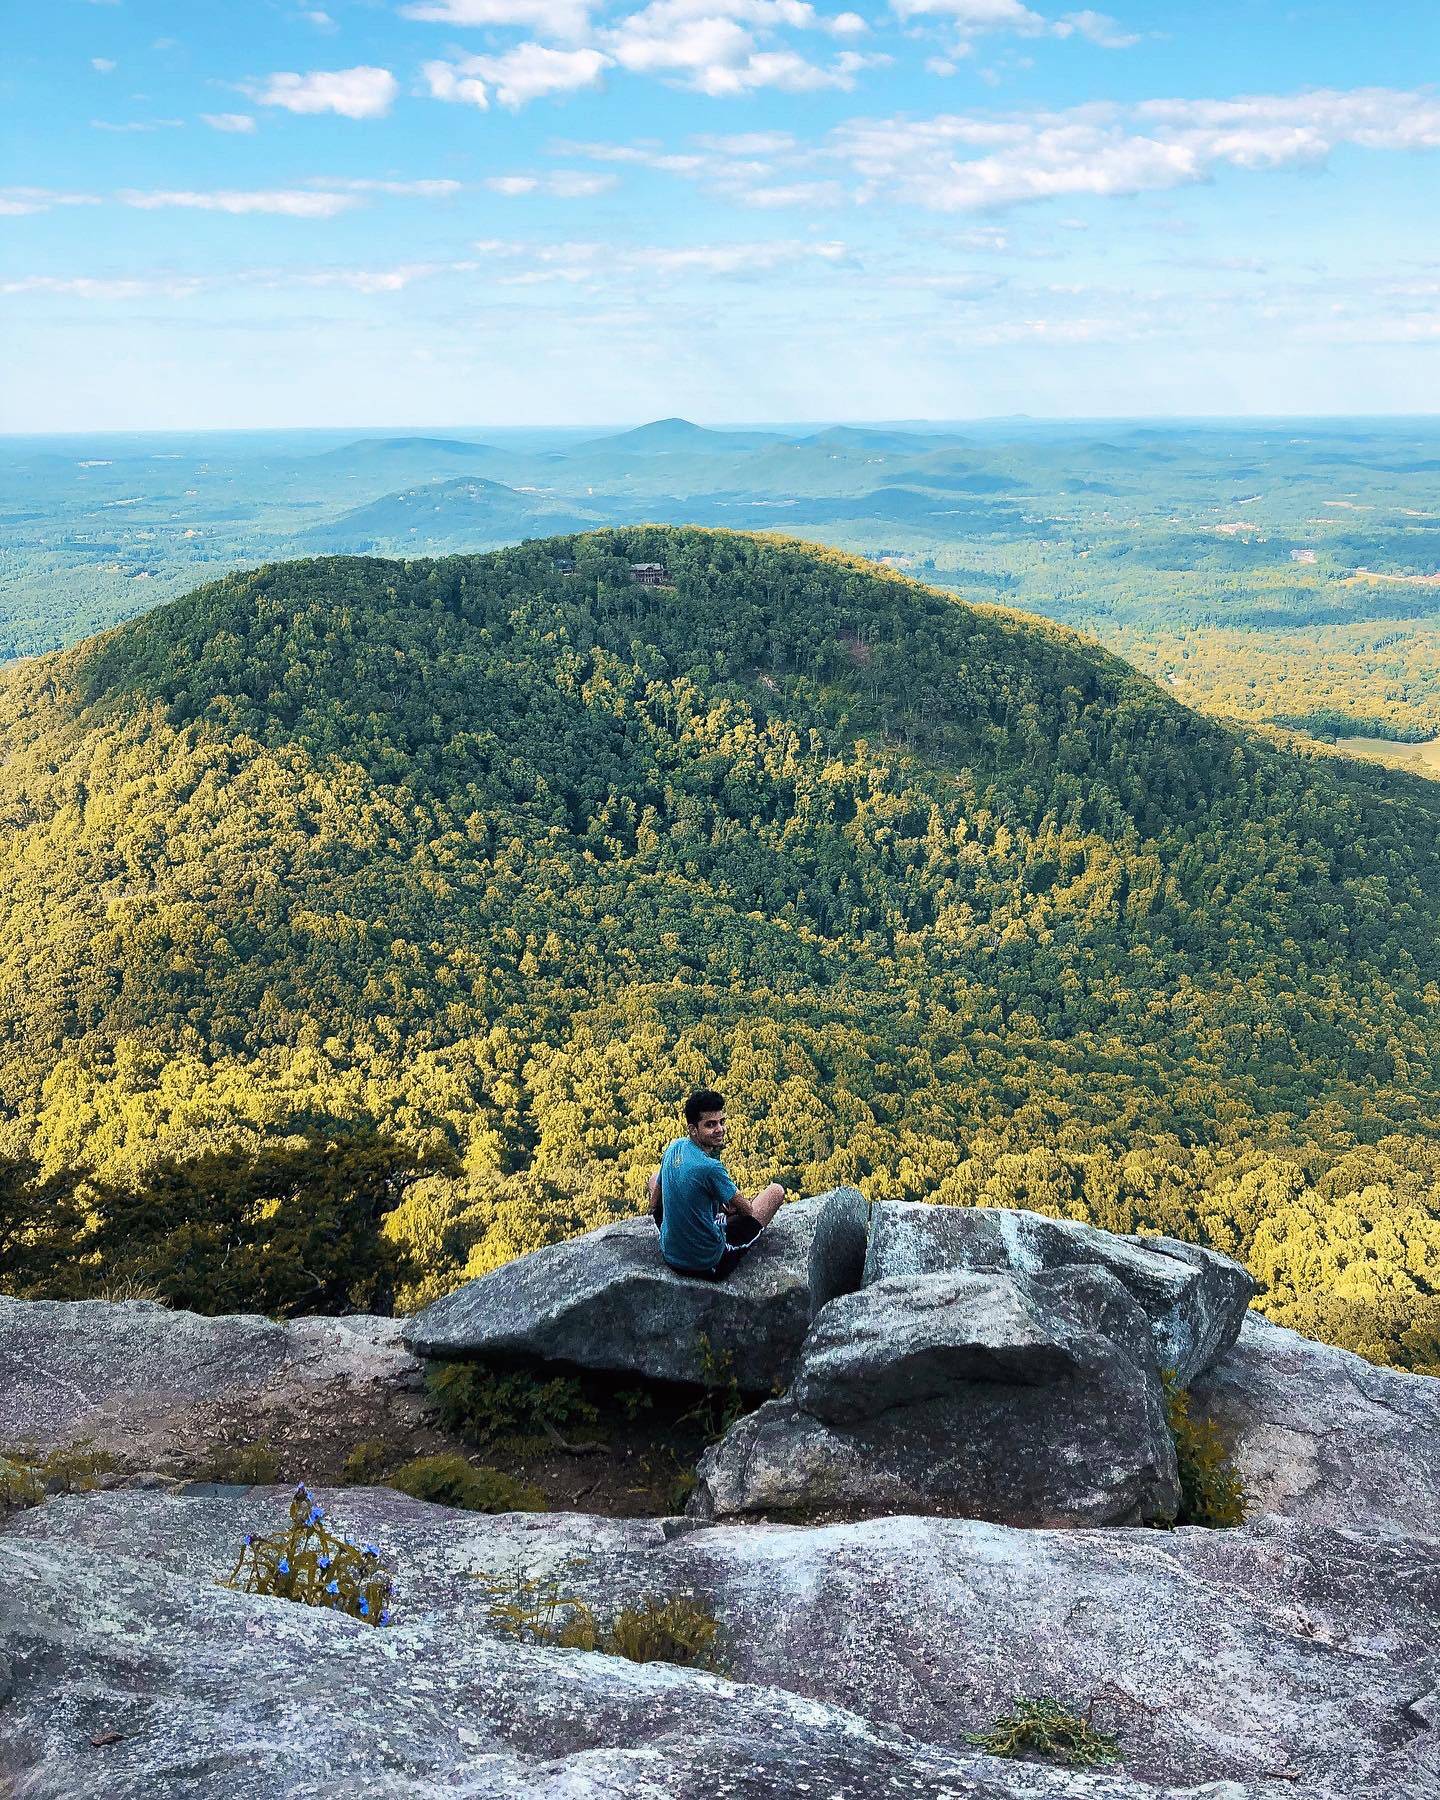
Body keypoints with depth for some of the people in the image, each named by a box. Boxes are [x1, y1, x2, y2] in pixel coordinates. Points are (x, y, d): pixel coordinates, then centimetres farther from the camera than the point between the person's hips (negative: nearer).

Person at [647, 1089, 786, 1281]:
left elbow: (653, 1204, 10)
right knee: (776, 1190, 2)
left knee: (655, 1177, 31)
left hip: (670, 1255, 7)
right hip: (710, 1264, -6)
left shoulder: (675, 1147, -7)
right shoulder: (709, 1167, -28)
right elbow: (747, 1210, -11)